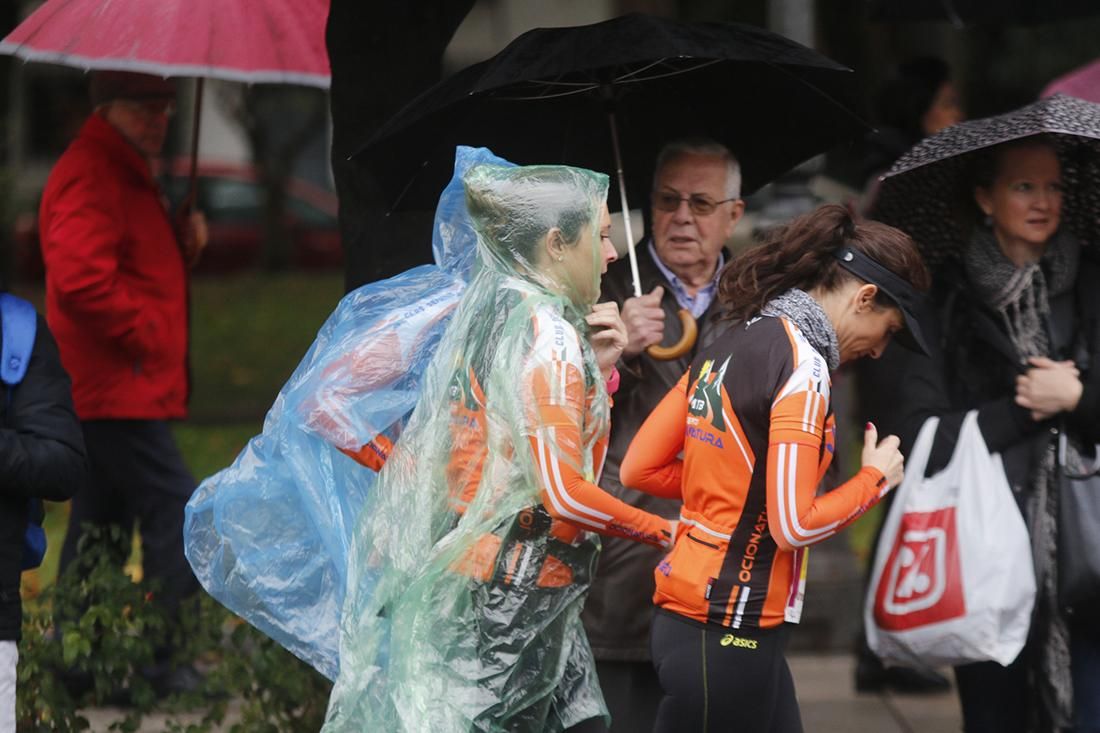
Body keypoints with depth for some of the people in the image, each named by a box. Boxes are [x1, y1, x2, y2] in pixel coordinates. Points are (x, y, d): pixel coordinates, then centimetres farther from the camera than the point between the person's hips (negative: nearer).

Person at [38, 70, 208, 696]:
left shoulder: (130, 176, 21)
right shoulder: (88, 180, -15)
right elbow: (81, 280, -26)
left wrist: (184, 243, 7)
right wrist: (144, 334, -18)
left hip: (117, 389, 11)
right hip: (119, 387, -11)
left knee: (101, 527, 13)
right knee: (177, 512, -13)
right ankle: (163, 662, -12)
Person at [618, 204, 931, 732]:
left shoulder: (732, 345, 10)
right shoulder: (803, 366, -15)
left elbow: (639, 469, 12)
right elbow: (794, 526, -19)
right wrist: (875, 478, -4)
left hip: (685, 615, 9)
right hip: (729, 633, -9)